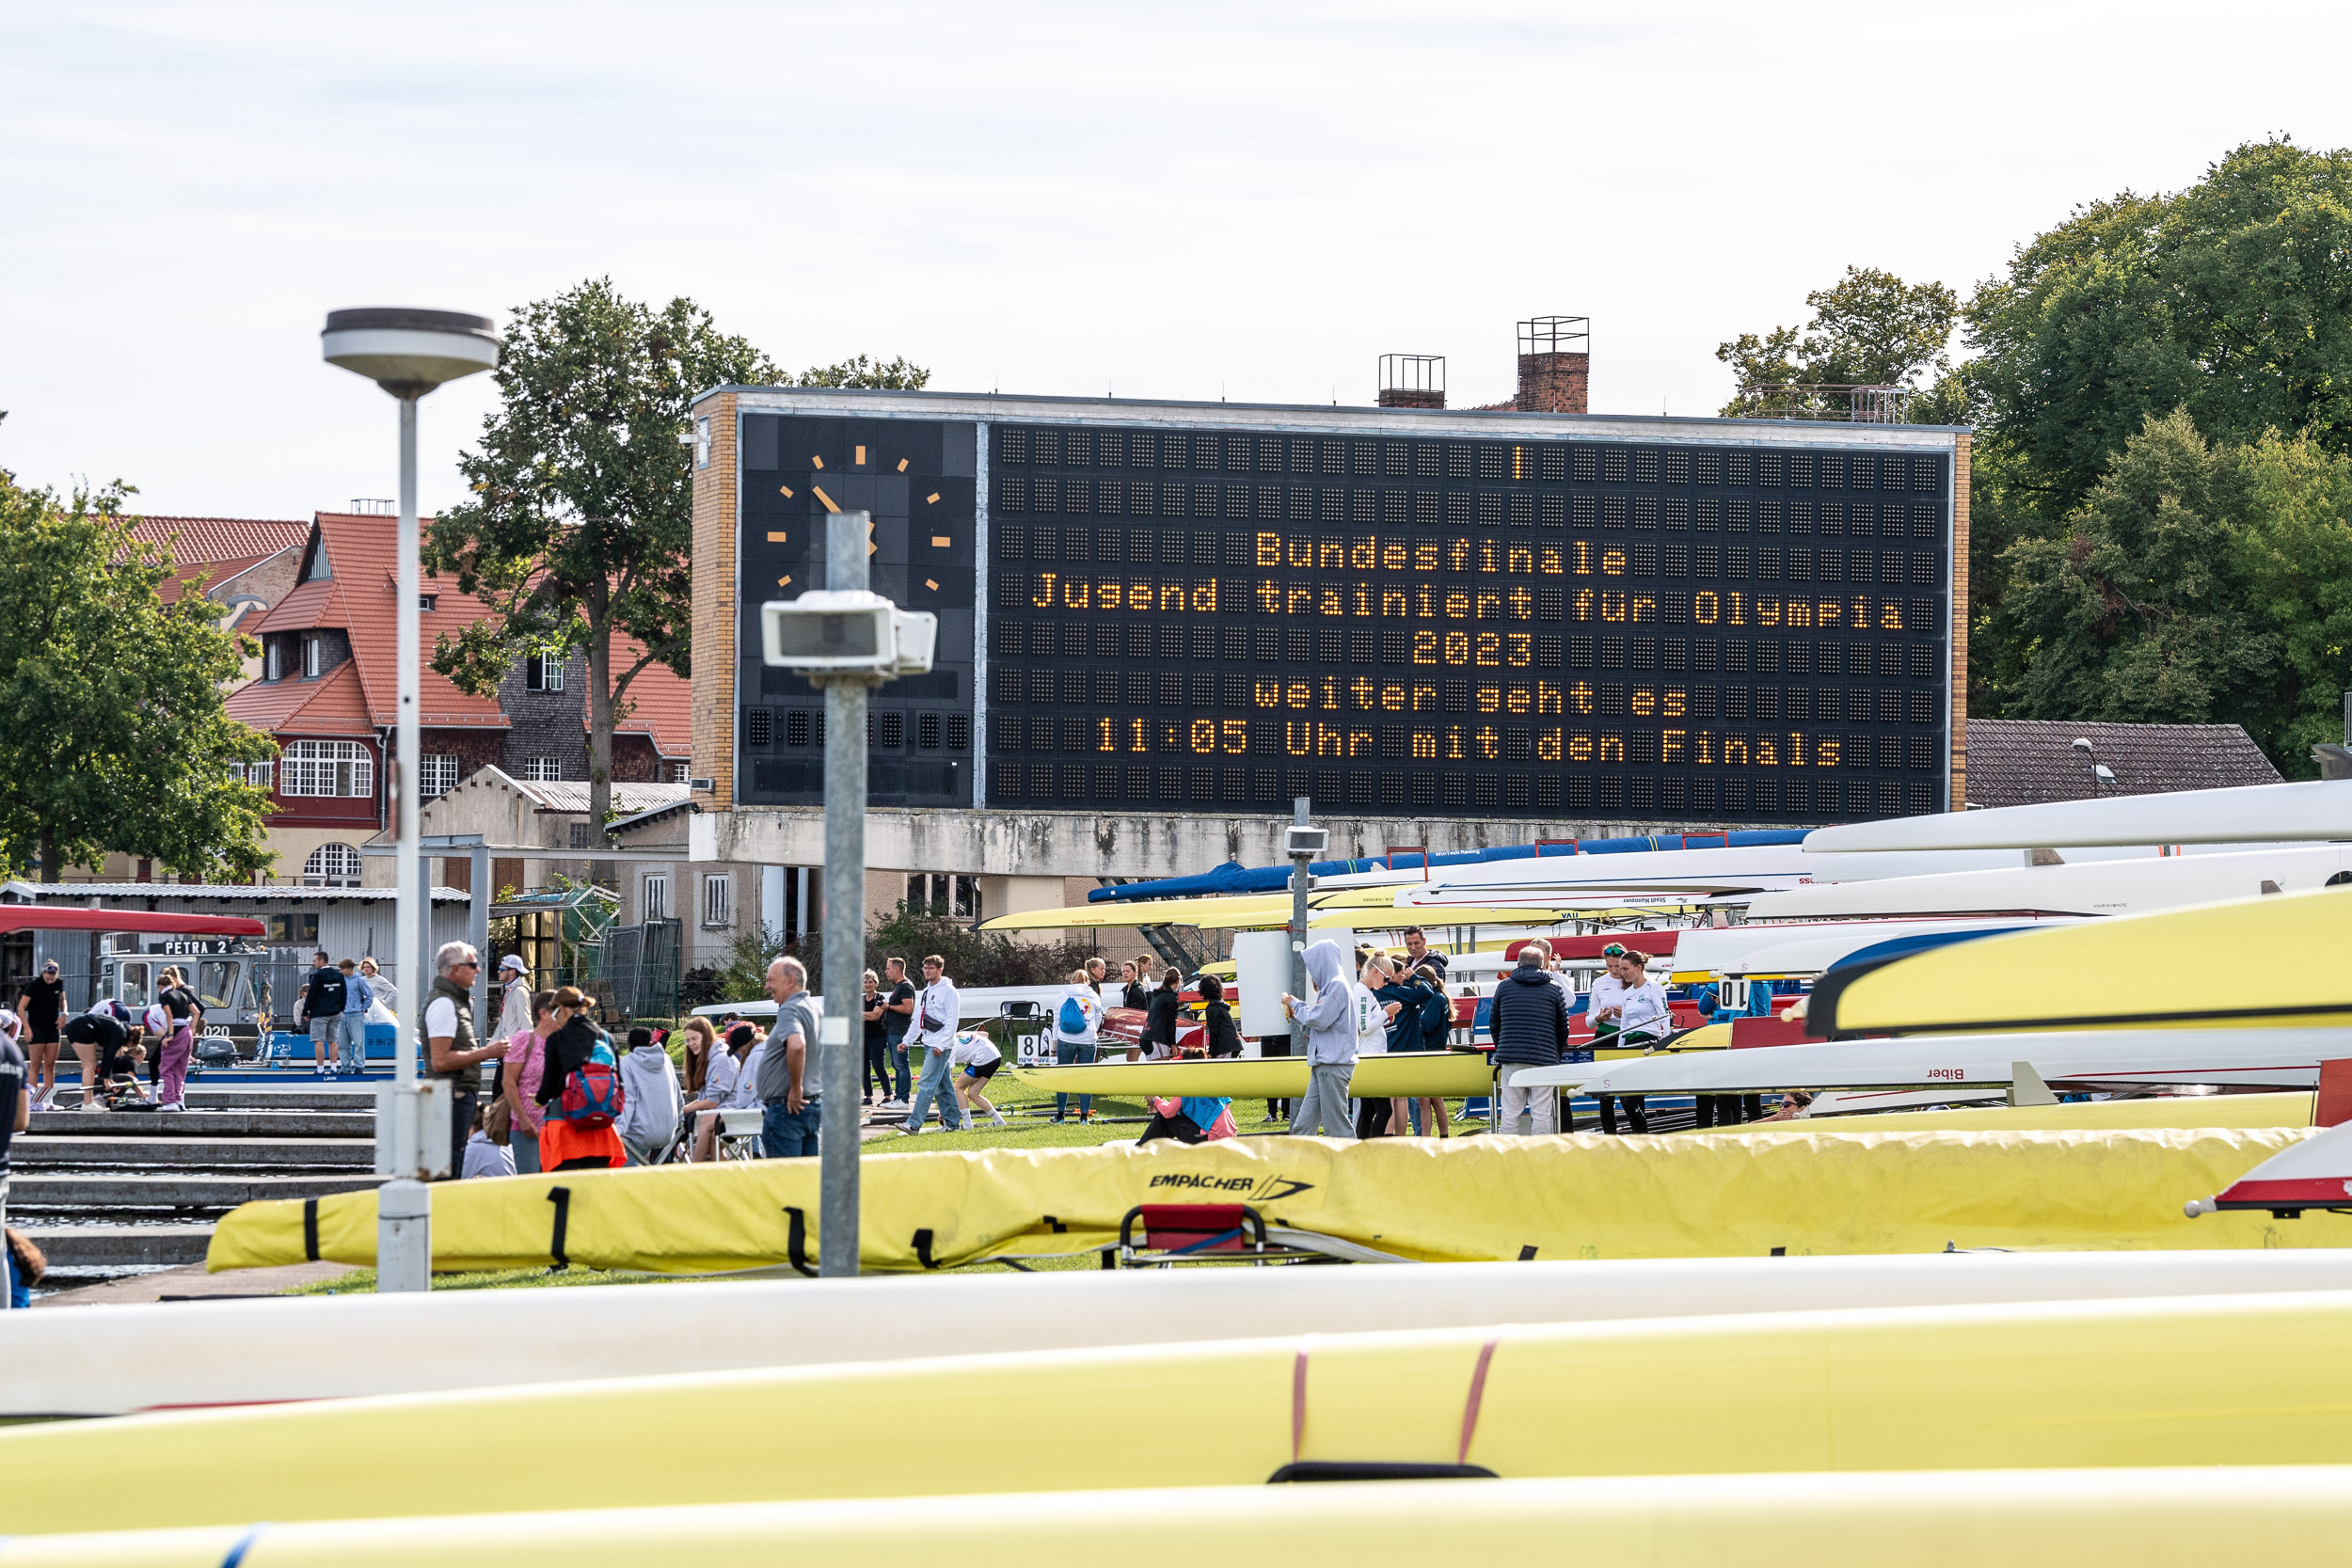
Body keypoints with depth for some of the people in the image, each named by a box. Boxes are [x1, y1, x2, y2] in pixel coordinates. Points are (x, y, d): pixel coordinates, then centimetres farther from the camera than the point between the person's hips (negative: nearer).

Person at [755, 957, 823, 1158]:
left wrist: (796, 1089, -25)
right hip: (815, 1104, 10)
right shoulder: (816, 1008, 15)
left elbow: (796, 1045, -36)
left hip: (786, 1110, -10)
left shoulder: (790, 1010, -16)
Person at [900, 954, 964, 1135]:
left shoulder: (948, 991, -8)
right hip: (928, 1044, 9)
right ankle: (953, 1122, 17)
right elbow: (918, 1020, 23)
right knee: (942, 1087, 11)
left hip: (940, 1046, -9)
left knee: (926, 1084, -15)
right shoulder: (926, 992, 18)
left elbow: (952, 1021, -14)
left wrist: (941, 1045, -20)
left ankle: (914, 1124, -21)